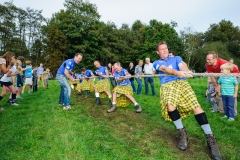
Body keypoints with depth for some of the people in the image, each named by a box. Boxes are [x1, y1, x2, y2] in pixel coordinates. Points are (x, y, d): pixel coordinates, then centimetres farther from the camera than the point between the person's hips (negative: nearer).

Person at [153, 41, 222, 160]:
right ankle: (182, 133, -13)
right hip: (167, 85, -1)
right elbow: (164, 69, -5)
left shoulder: (176, 58, 24)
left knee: (196, 105, -20)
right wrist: (177, 73, -26)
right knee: (170, 104, -31)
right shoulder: (157, 63, 19)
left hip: (181, 82, 1)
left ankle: (210, 138, -13)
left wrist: (186, 71, -26)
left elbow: (182, 66, 1)